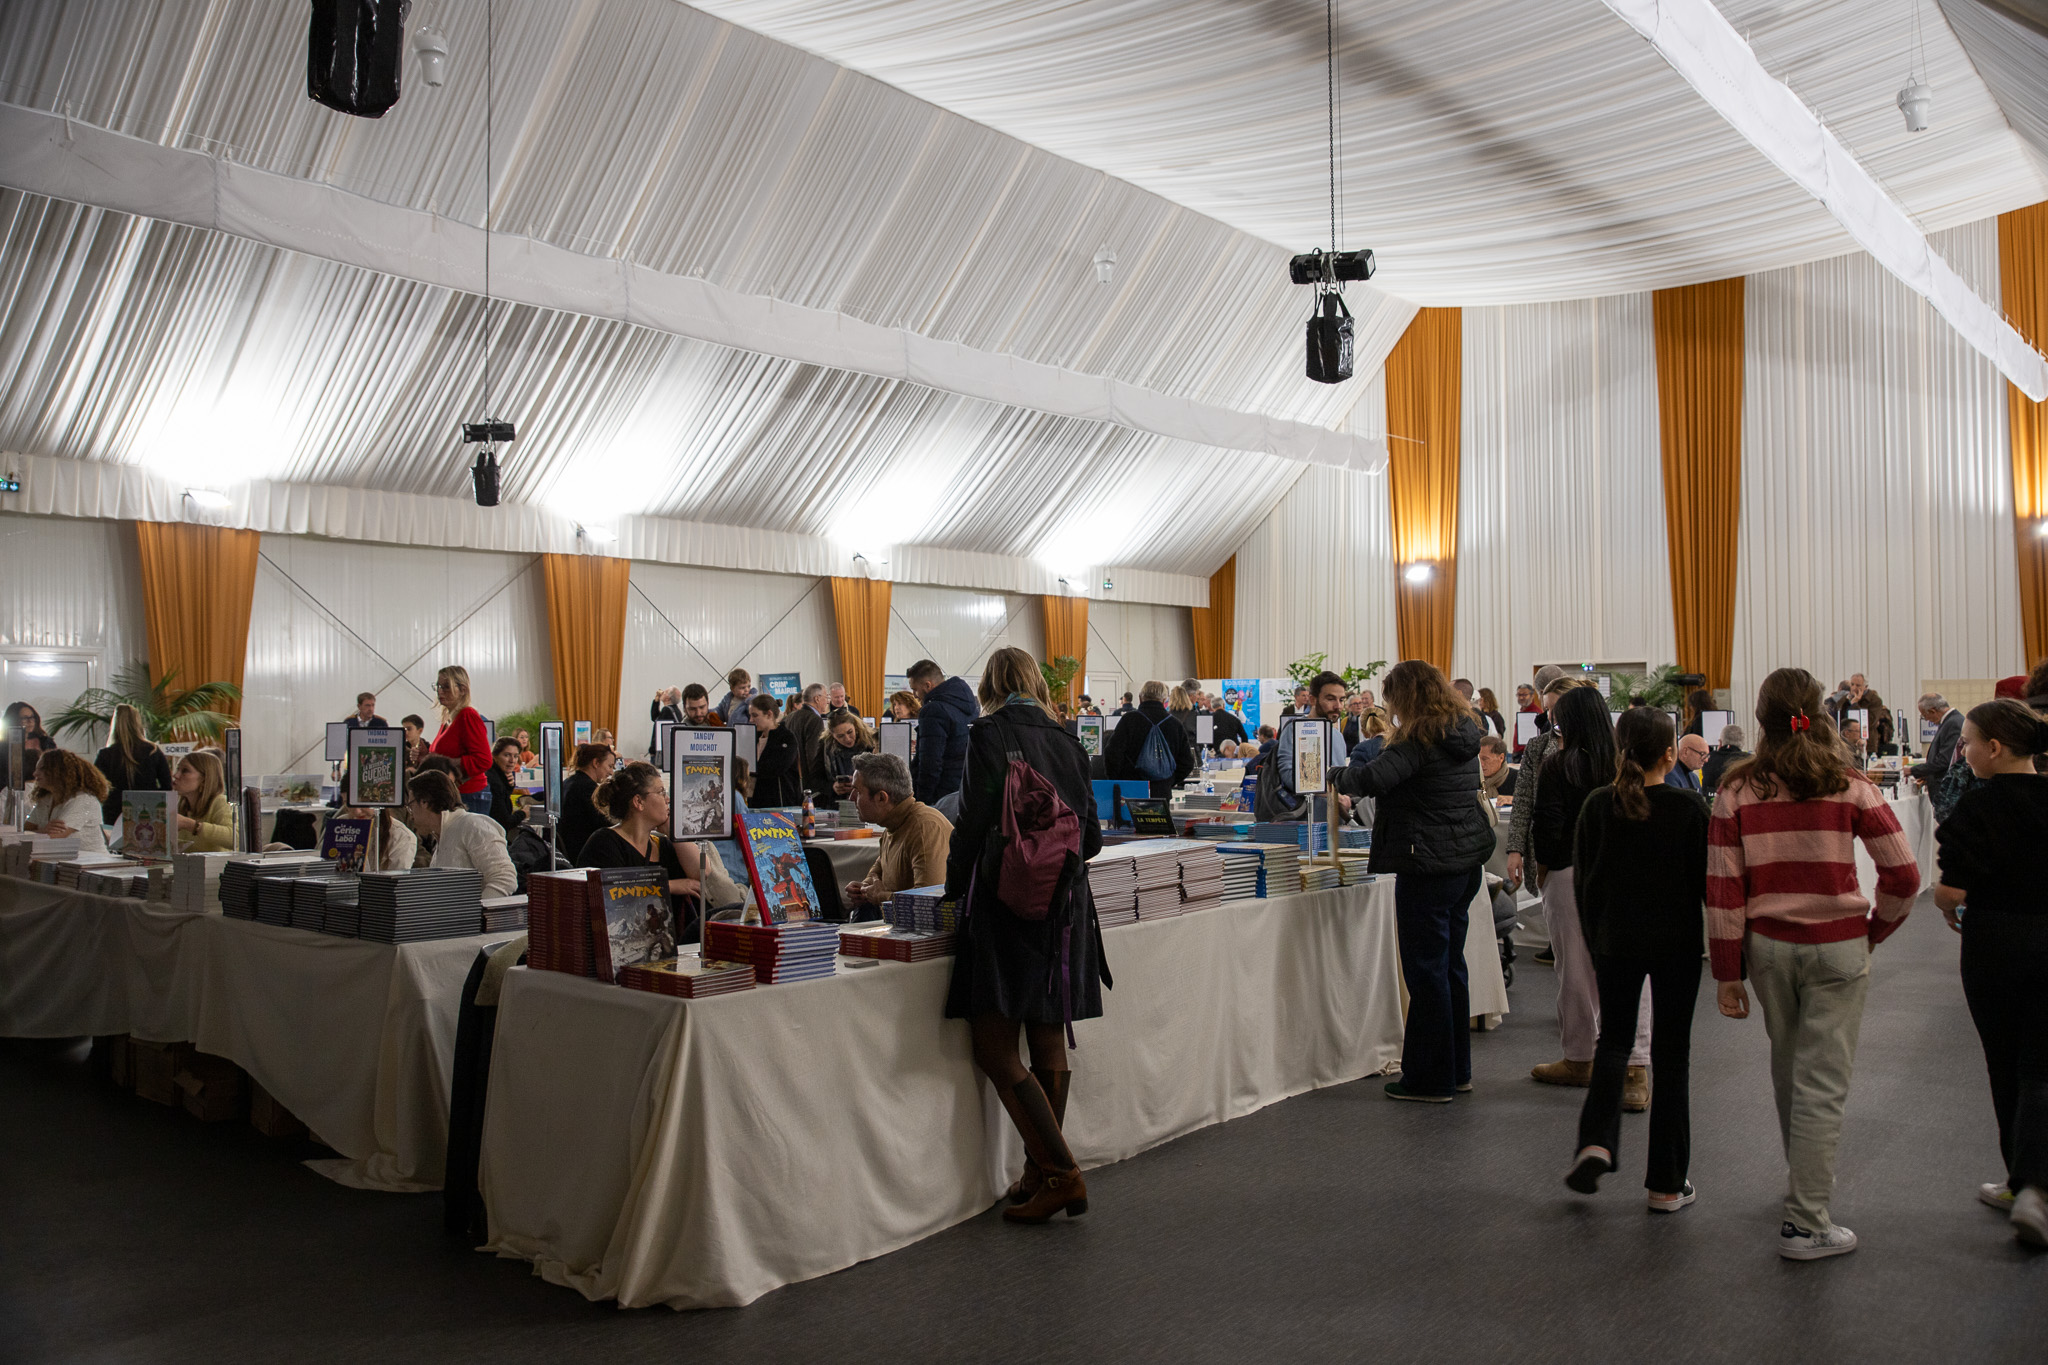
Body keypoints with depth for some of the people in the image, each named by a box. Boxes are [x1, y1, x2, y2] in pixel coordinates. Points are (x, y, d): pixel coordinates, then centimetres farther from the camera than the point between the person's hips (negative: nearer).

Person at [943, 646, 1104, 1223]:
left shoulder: (989, 734, -6)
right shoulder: (1067, 742, 10)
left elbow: (973, 822, -11)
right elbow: (1091, 839, 11)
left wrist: (954, 887, 4)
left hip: (1006, 901, -6)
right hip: (1064, 907, 6)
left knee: (995, 1049, -2)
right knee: (1049, 1046, 12)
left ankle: (1060, 1174, -6)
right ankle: (1041, 1173, 21)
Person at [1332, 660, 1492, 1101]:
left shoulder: (1418, 741, -17)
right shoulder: (1464, 734, 10)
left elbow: (1372, 778, -29)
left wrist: (1340, 775, -9)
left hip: (1428, 867, -9)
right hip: (1467, 861, 9)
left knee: (1426, 970, -1)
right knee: (1450, 964, 17)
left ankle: (1430, 1080, 7)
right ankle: (1457, 1070, 26)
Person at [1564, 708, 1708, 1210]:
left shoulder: (1598, 805, -4)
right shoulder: (1689, 808, -10)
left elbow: (1583, 882, 2)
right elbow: (1707, 882, -5)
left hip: (1615, 941, 2)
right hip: (1677, 942, -2)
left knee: (1613, 1039, 17)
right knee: (1671, 1052, 7)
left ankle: (1596, 1142, -5)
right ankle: (1666, 1183, 12)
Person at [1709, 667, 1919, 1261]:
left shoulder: (1737, 791, -5)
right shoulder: (1849, 786, -7)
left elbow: (1723, 889, -5)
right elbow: (1903, 873, -8)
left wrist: (1727, 973, 2)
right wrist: (1876, 930, 10)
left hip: (1767, 945, 2)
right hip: (1837, 946, -2)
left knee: (1788, 1069, 22)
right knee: (1822, 1082, 2)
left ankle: (1805, 1179, 42)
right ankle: (1805, 1223, 3)